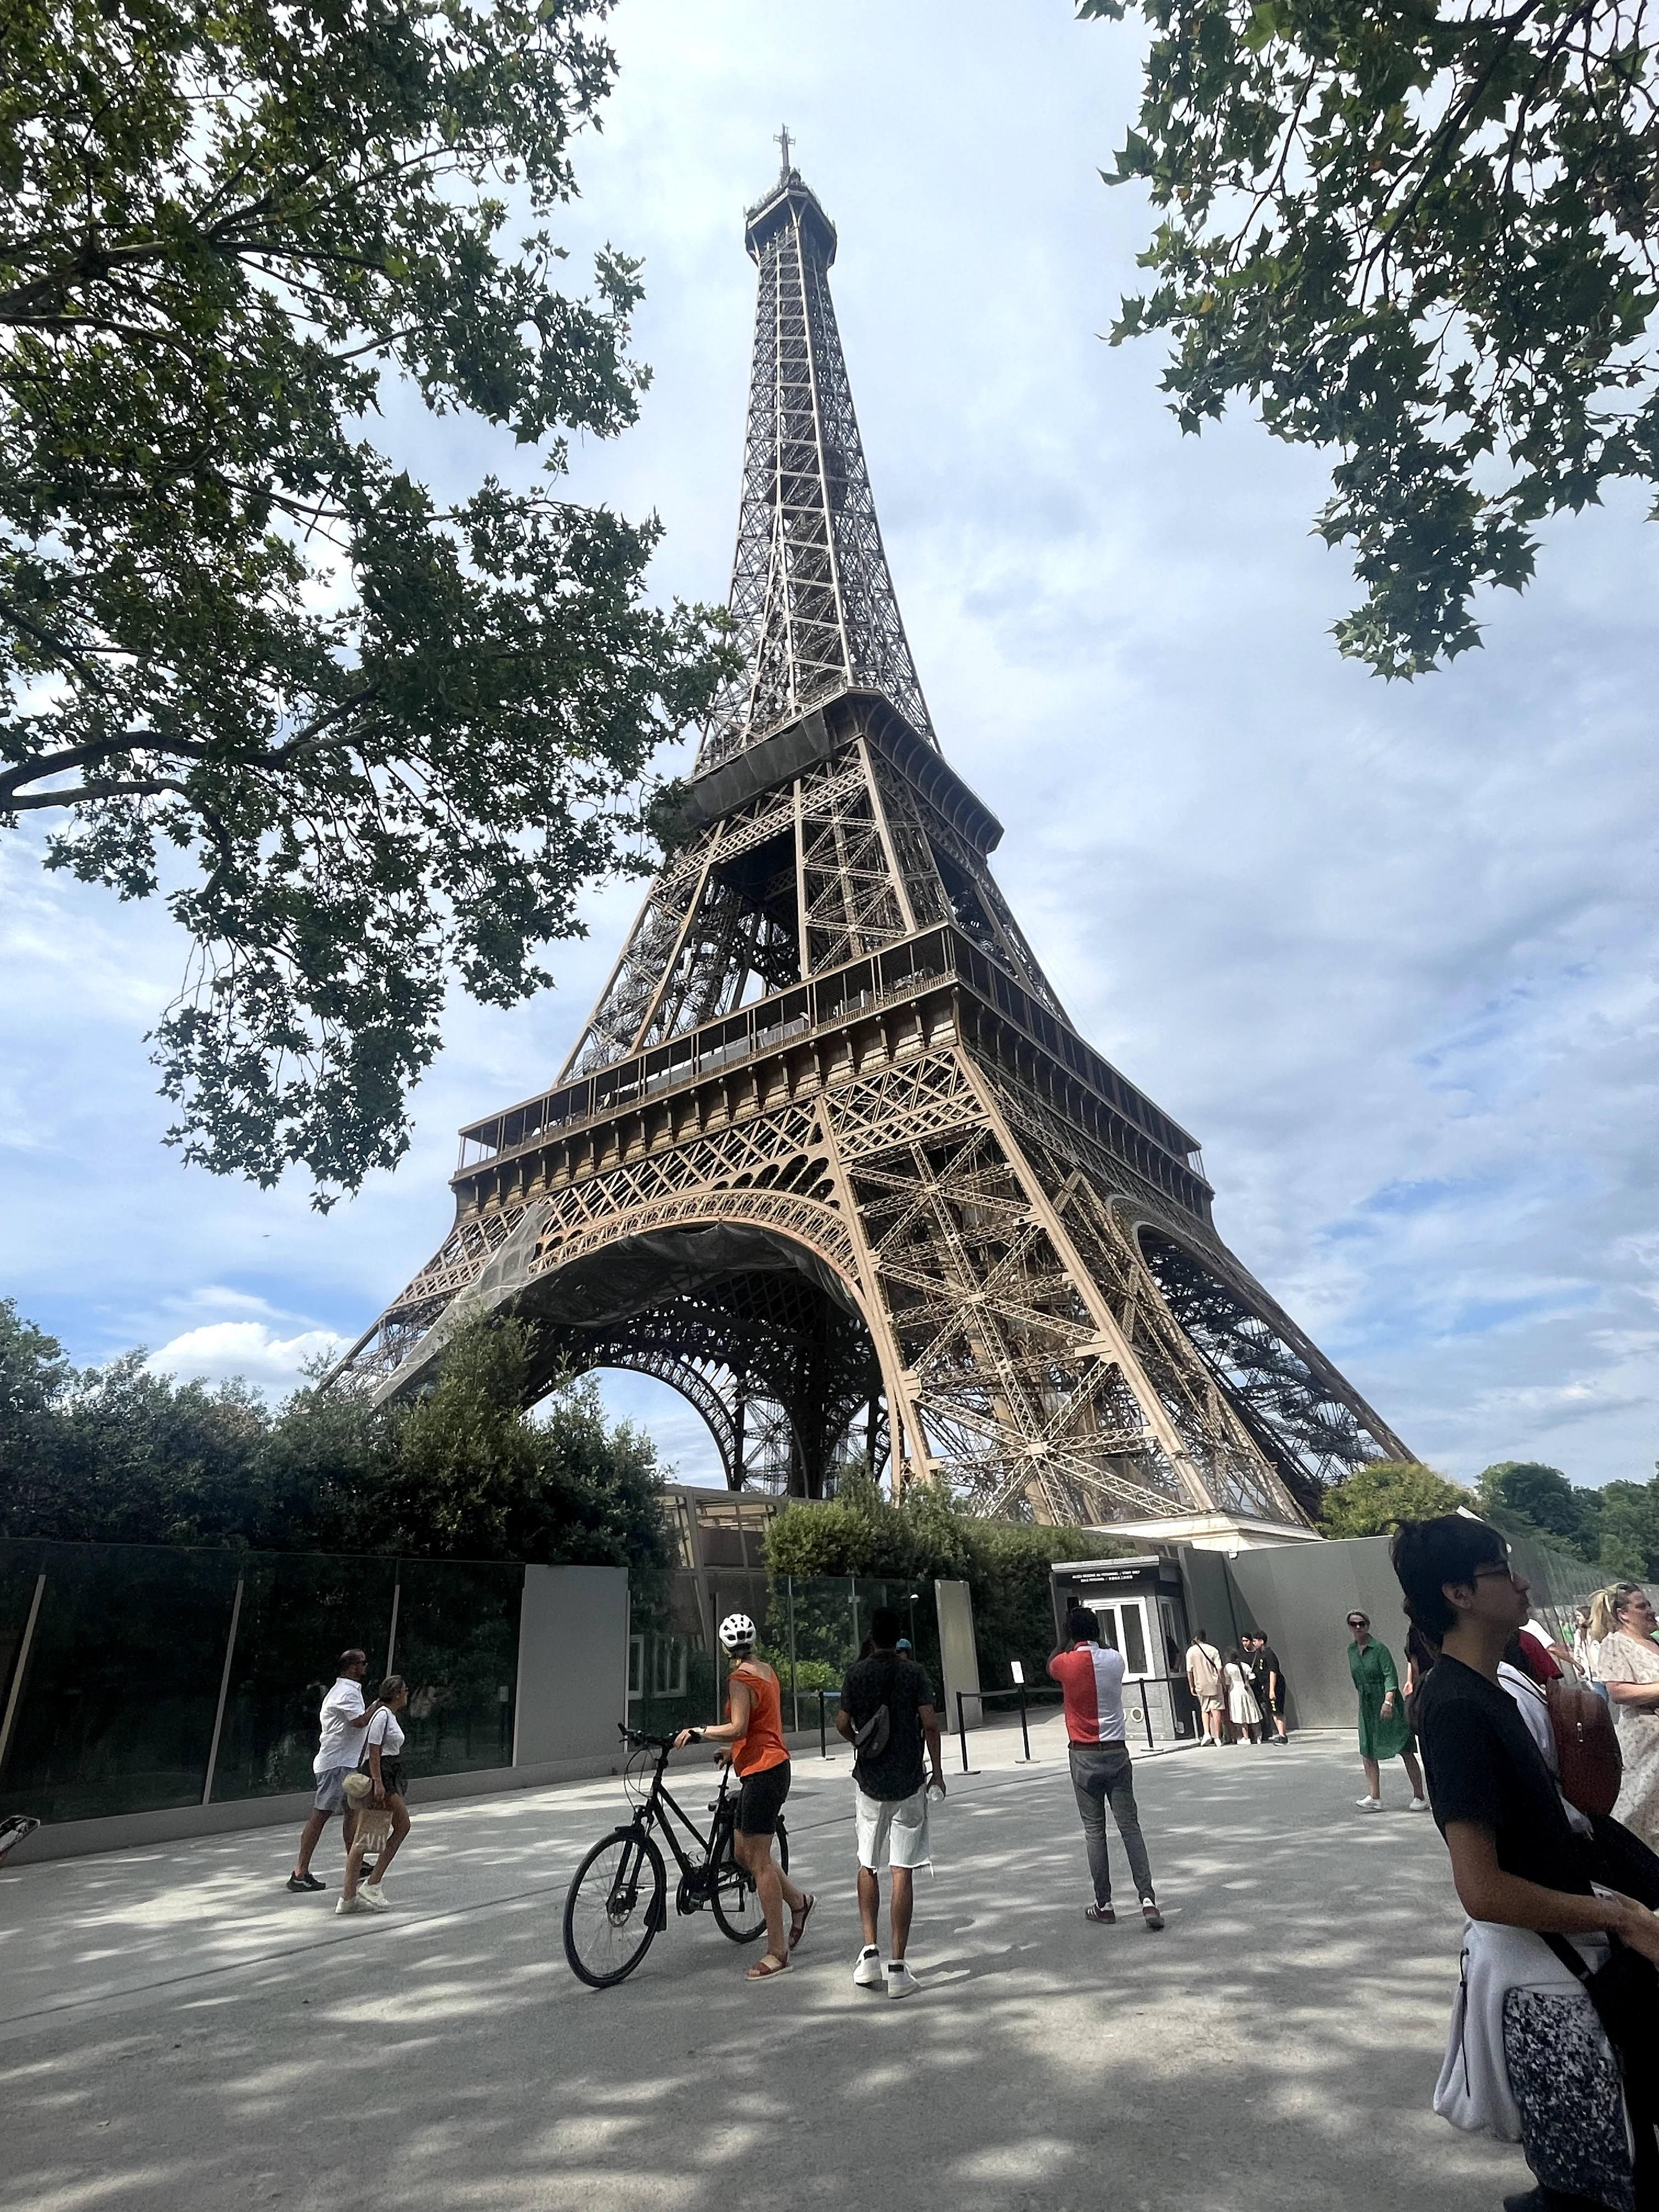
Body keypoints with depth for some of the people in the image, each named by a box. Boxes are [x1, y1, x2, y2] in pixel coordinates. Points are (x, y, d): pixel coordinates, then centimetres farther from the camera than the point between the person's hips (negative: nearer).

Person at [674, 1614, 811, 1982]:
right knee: (744, 1853, 17)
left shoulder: (740, 1677, -15)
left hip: (762, 1771, -10)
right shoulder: (765, 1670, 12)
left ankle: (776, 1951, 4)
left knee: (758, 1860, -3)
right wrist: (735, 1752, 31)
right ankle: (799, 1901, 28)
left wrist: (697, 1731, -17)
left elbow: (737, 1728, -24)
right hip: (770, 1767, 10)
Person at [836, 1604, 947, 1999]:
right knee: (902, 1872, 3)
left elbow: (842, 1723, -2)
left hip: (869, 1780, 1)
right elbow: (930, 1722, -11)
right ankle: (898, 1968, 4)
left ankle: (870, 1953, 10)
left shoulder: (856, 1673, -3)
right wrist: (937, 1769, 1)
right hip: (908, 1781, -1)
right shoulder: (914, 1673, -6)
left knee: (867, 1866, 17)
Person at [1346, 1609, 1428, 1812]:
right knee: (1367, 1752, 1)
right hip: (1366, 1706, 6)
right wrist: (1363, 1694, 16)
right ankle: (1374, 1798, 4)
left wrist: (1388, 1701, -29)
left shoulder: (1379, 1649, -13)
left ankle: (1419, 1797, 11)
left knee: (1405, 1750, 0)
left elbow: (1391, 1676, -20)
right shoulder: (1351, 1651, 7)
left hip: (1387, 1702, -6)